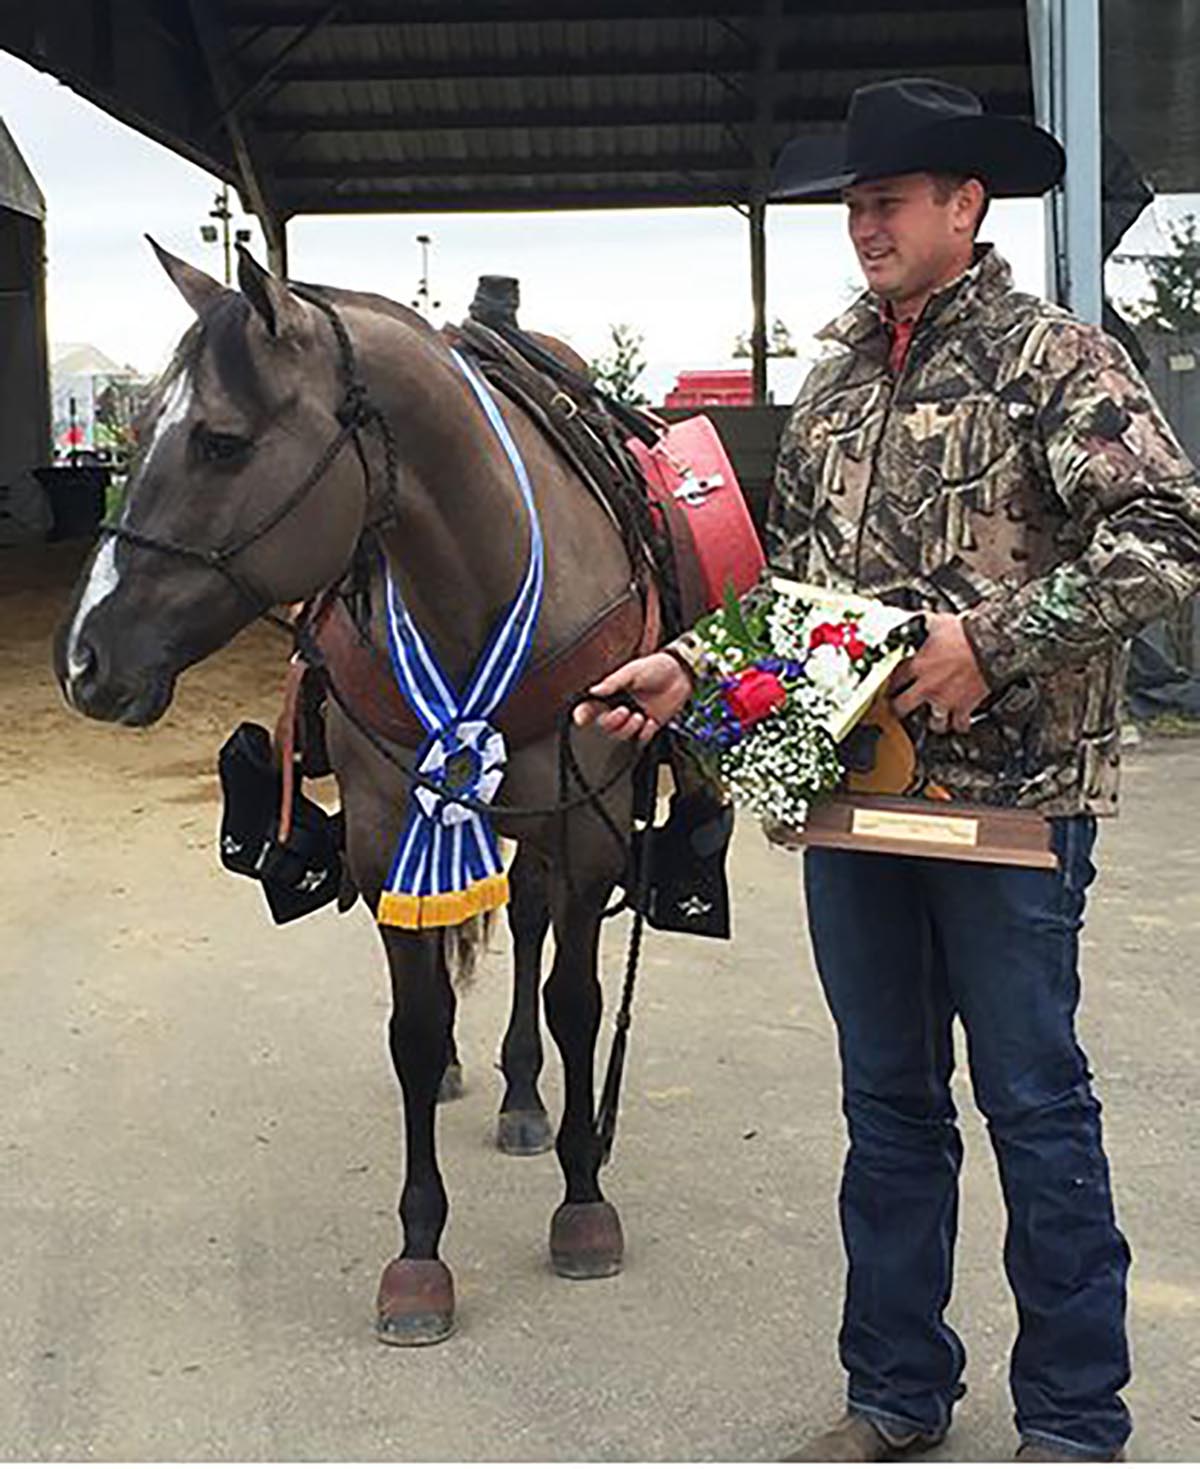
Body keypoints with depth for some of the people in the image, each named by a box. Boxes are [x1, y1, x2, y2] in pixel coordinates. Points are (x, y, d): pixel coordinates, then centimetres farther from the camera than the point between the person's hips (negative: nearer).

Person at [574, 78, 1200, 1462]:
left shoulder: (1053, 357, -7)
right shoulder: (836, 379, 13)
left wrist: (994, 638, -22)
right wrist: (691, 669, 4)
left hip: (1011, 785, -6)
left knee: (1034, 1105, 4)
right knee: (887, 1101, 15)